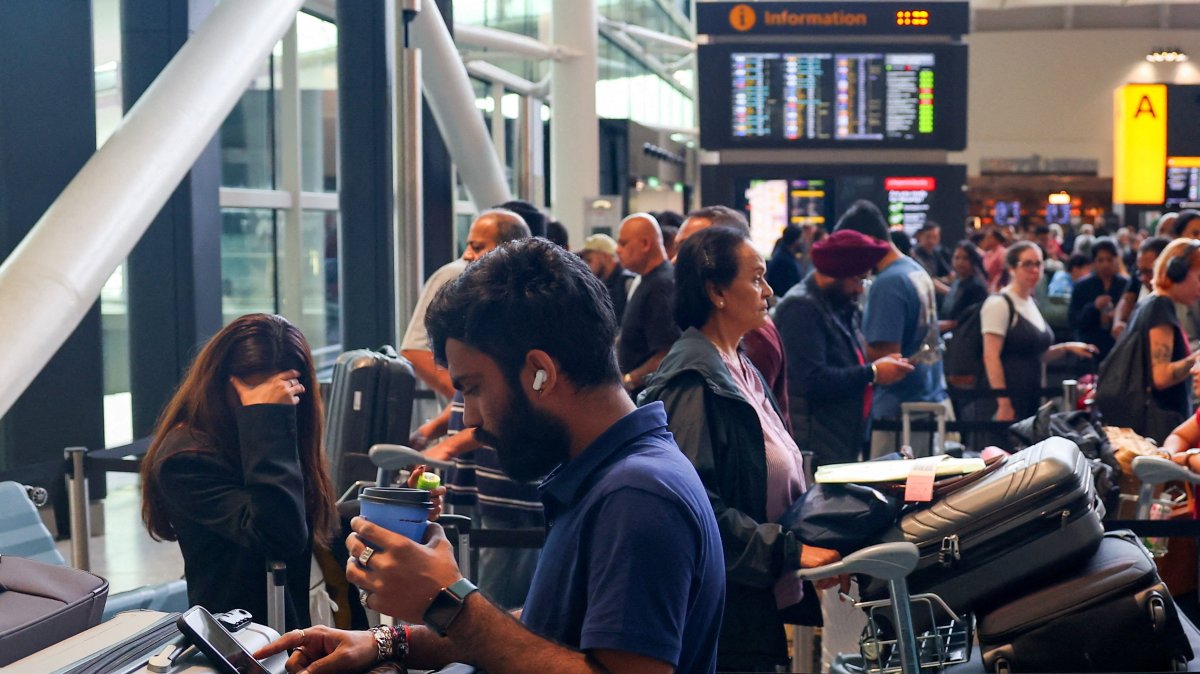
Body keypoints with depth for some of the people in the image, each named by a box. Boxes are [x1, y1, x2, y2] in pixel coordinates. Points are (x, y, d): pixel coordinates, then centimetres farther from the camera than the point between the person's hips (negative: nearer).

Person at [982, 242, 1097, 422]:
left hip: (1031, 399, 8)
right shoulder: (999, 304, -9)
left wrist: (1066, 347, 11)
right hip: (1006, 401, -8)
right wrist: (1003, 404, -21)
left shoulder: (1031, 304, 16)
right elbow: (991, 357, -16)